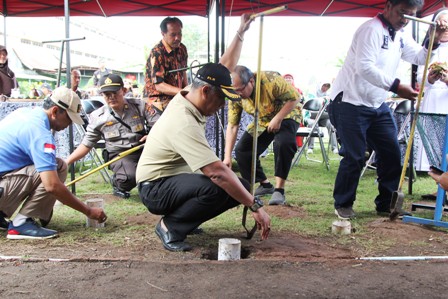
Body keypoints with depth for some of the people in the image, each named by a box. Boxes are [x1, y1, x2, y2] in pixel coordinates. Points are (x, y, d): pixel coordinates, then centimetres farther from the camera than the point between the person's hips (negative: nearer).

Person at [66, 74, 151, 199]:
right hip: (119, 155, -2)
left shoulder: (140, 106, -1)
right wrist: (65, 163, -1)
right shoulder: (97, 117, -1)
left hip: (143, 150, 2)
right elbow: (86, 145, 6)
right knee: (131, 176, -35)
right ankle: (117, 184, 5)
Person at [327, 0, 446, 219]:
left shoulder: (400, 36, 13)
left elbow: (419, 57, 19)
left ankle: (386, 205, 20)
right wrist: (396, 87, -30)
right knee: (354, 157, -6)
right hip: (350, 102, -9)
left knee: (391, 153, 6)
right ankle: (343, 204, 14)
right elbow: (364, 67, -26)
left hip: (378, 105, 9)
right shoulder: (372, 29, -15)